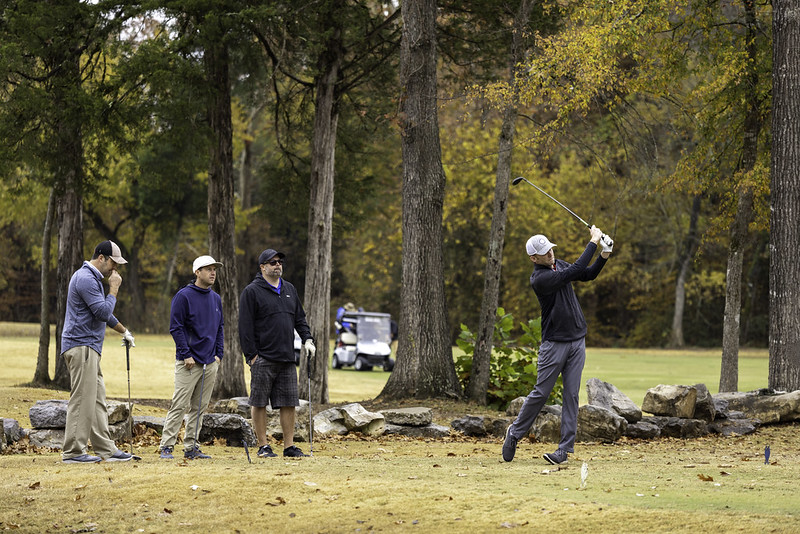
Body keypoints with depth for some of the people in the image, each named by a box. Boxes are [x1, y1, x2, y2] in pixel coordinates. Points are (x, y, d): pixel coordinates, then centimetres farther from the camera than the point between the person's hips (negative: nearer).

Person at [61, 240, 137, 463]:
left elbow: (104, 312, 32)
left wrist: (124, 331, 37)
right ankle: (73, 452, -8)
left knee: (97, 400, 9)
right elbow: (104, 312, -20)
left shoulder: (92, 278, 19)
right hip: (81, 346, -11)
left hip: (89, 347, 11)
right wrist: (114, 289, -8)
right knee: (82, 400, -10)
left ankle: (106, 449, 11)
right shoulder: (86, 279, -15)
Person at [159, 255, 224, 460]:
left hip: (210, 363, 6)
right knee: (179, 406, -9)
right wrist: (186, 355, -13)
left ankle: (191, 447, 13)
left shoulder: (216, 299, 13)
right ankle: (166, 446, -5)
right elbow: (176, 327, -9)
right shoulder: (184, 296, -7)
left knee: (200, 408, 8)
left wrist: (218, 354, 9)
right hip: (189, 362, -6)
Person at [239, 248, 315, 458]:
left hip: (286, 359, 5)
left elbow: (300, 318, 22)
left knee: (289, 403, 4)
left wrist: (307, 339, 6)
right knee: (259, 403, 0)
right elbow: (245, 326, -7)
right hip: (263, 359, -5)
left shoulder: (289, 290, 16)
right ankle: (263, 446, 7)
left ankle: (289, 446, 9)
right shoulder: (252, 291, -3)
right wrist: (251, 354, -12)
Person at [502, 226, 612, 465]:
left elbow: (587, 274, 14)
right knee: (541, 393, -2)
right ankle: (514, 433, 18)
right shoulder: (539, 279, -19)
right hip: (554, 344, -6)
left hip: (577, 341, 6)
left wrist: (604, 256, -3)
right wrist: (593, 241, -18)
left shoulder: (559, 265, 8)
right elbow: (576, 270, -24)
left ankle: (565, 449, 1)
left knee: (572, 395, 1)